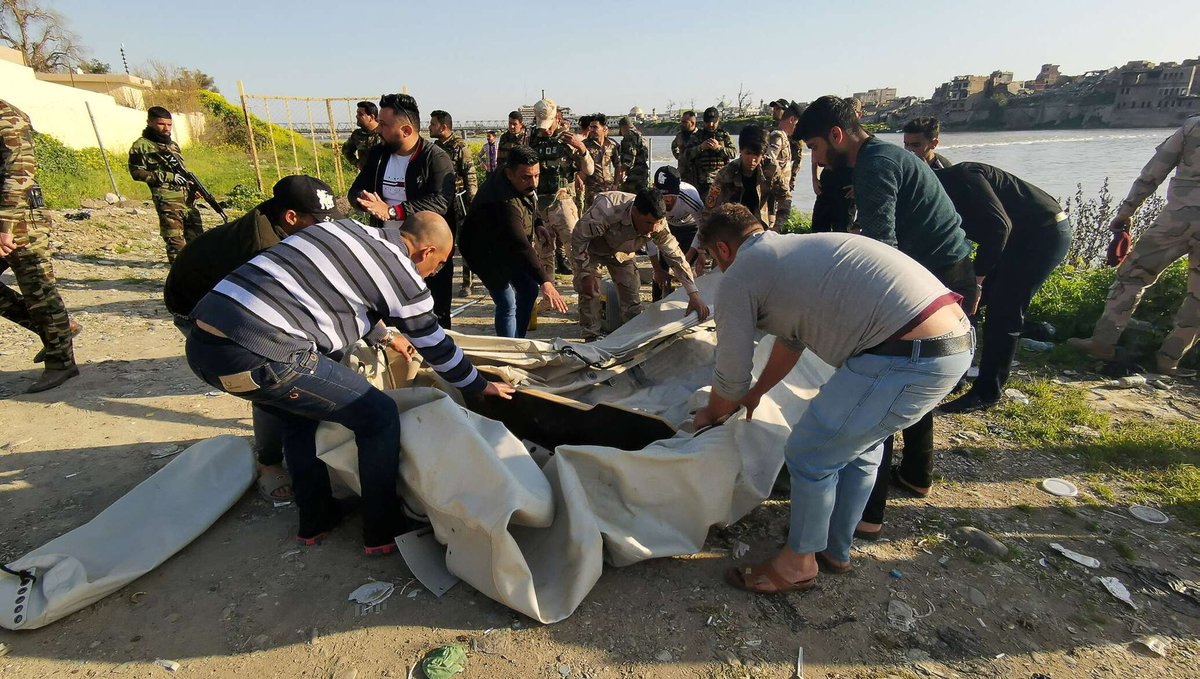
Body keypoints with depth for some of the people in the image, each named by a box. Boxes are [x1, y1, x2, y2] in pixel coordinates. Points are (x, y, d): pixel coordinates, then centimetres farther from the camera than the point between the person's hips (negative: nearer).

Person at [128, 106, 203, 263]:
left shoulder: (173, 144, 20)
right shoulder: (142, 145, 0)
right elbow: (136, 172, -6)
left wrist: (193, 188, 11)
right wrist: (169, 176, -12)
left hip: (187, 198, 6)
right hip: (167, 199, -6)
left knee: (197, 235, 8)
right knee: (175, 239, -8)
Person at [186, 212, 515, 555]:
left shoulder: (347, 229, 20)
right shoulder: (400, 274, -1)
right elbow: (435, 345, 10)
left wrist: (385, 336, 51)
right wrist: (480, 385, 27)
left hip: (202, 340, 9)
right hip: (260, 356, -9)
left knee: (301, 411, 31)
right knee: (379, 416, 5)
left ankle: (315, 520, 40)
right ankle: (383, 532, 19)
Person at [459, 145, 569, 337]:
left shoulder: (524, 185, -12)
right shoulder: (505, 202, -40)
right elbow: (520, 245, -50)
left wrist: (538, 224, -1)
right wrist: (545, 282, -57)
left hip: (508, 247, 9)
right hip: (486, 252, -9)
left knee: (529, 290, 13)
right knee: (508, 305, -15)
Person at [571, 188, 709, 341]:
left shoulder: (658, 224, -29)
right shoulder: (606, 210, -43)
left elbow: (675, 256, -21)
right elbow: (579, 238, -30)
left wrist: (694, 294, -25)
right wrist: (585, 274, -28)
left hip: (622, 254, 4)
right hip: (592, 249, -3)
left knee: (632, 297, -1)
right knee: (589, 291, -20)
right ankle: (591, 337, -6)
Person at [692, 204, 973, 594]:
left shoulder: (738, 277, -1)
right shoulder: (793, 251, 25)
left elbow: (731, 381, 4)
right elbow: (791, 339, 37)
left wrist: (712, 413, 26)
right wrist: (755, 393, 48)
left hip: (908, 356, -10)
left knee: (809, 455, 7)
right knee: (858, 444, 26)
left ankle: (798, 563, 29)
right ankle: (835, 550, 45)